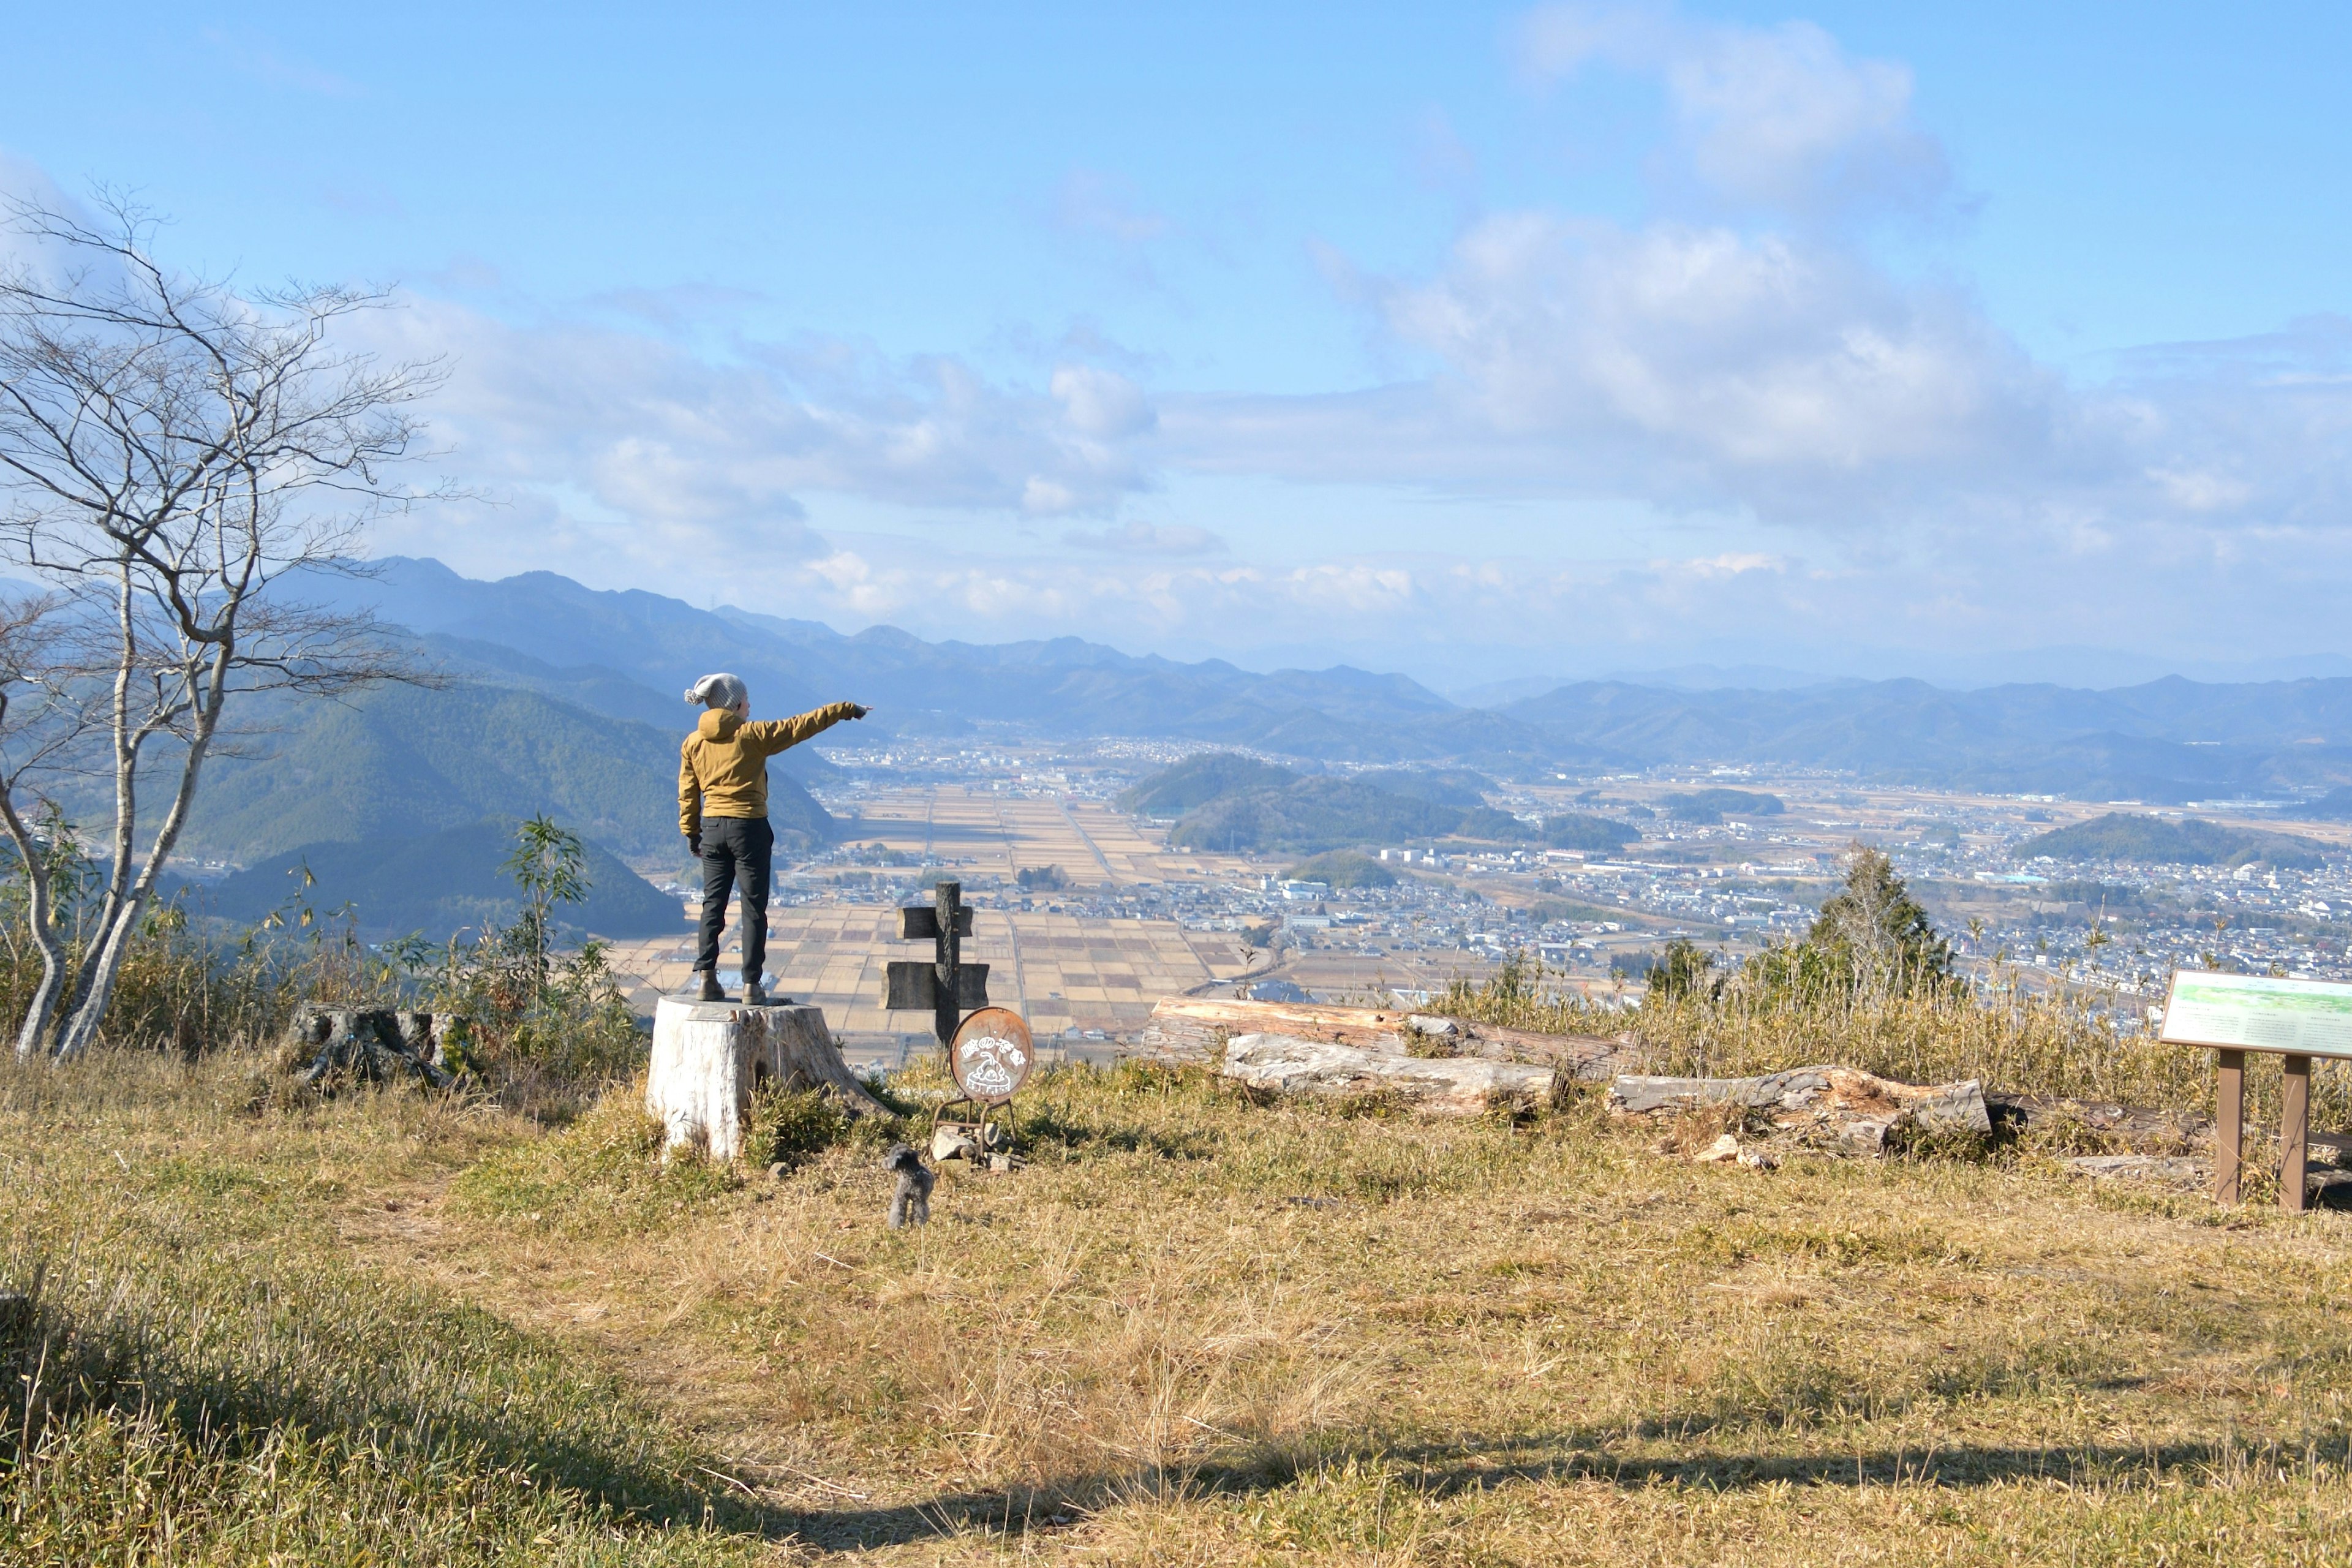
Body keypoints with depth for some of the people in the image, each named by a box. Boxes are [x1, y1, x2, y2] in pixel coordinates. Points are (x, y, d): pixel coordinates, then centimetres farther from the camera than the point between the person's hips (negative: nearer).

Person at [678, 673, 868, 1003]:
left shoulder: (692, 743, 4)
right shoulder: (752, 735, -9)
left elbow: (687, 793, 8)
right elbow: (801, 726, -6)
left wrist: (691, 833, 16)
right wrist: (844, 710, 0)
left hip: (713, 828, 4)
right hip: (749, 828, -4)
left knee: (713, 905, 10)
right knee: (753, 909, 3)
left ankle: (707, 979, 5)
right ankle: (751, 985, 2)